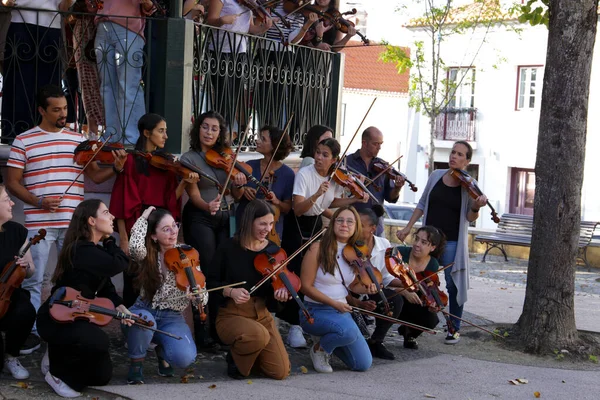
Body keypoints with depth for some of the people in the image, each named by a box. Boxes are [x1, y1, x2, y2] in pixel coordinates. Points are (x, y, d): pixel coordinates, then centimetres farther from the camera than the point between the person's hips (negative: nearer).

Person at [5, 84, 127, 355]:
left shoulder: (79, 140, 8)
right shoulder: (23, 141, 0)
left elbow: (95, 176, 8)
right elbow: (12, 183, 0)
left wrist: (116, 168, -12)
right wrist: (38, 202, -15)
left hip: (73, 223, 2)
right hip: (38, 223, -2)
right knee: (32, 280, 2)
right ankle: (31, 332, 13)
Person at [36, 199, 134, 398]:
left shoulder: (96, 251, 8)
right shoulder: (81, 250, -24)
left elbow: (105, 287, 9)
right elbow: (120, 263, -29)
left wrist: (120, 308, -10)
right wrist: (108, 239, -11)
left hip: (78, 318, 9)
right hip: (55, 319, -9)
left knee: (102, 376, 6)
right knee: (99, 341, -37)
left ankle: (61, 356, 27)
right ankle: (58, 372, -10)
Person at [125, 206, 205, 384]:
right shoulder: (147, 255, -5)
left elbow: (202, 299, -8)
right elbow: (135, 246, -33)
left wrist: (199, 294, -33)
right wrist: (144, 217, -17)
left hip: (172, 318, 1)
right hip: (144, 312, 0)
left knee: (185, 357, -29)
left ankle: (162, 350, 11)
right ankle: (136, 363, -7)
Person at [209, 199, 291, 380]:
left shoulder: (274, 250, 3)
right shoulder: (230, 248, -8)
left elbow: (275, 284, 10)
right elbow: (211, 282, -3)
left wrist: (279, 292, -14)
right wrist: (230, 291, -22)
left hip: (261, 314, 4)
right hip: (232, 315, -4)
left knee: (280, 371, -9)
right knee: (260, 334, -38)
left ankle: (249, 352, 23)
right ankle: (236, 358, -3)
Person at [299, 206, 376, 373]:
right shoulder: (318, 249, -14)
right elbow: (306, 287, -13)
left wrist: (366, 288, -7)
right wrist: (334, 303, -19)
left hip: (341, 311, 6)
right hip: (315, 310, -6)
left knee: (363, 364, -1)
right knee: (349, 331, -36)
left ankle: (328, 340, 23)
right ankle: (319, 348, -4)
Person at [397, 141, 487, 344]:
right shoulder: (436, 175, 4)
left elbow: (469, 217, -5)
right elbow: (423, 204, 13)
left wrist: (476, 207, -26)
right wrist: (408, 227, 10)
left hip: (452, 242, -3)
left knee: (453, 284, -2)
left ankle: (455, 329, 11)